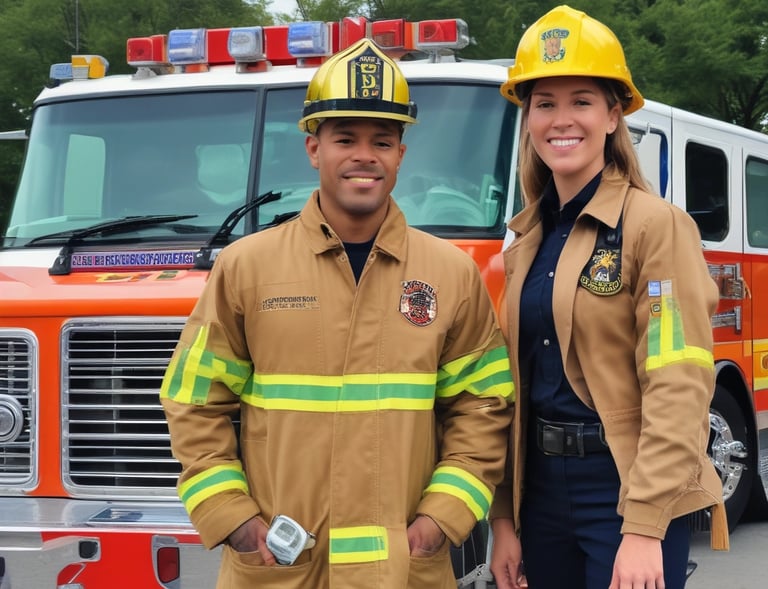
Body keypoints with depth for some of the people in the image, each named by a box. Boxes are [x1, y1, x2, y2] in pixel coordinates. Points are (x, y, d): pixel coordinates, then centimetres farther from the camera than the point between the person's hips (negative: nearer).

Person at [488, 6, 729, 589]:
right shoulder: (528, 242, 10)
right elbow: (515, 389, 13)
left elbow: (678, 390, -16)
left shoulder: (658, 226, -9)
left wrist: (644, 528, -22)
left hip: (628, 494, -6)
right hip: (543, 492, 6)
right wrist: (504, 518, 10)